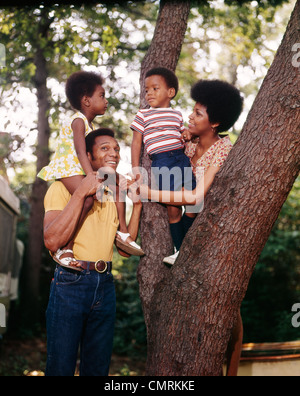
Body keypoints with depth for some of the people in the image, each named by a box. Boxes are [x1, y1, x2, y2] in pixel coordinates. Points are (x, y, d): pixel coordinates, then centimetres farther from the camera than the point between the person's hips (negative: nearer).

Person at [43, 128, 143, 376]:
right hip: (71, 282, -6)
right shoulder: (64, 186, -4)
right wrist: (81, 193, -20)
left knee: (98, 367, 13)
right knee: (61, 367, 1)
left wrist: (137, 204, 4)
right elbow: (52, 241, -19)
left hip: (105, 286, 6)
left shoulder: (115, 195, 16)